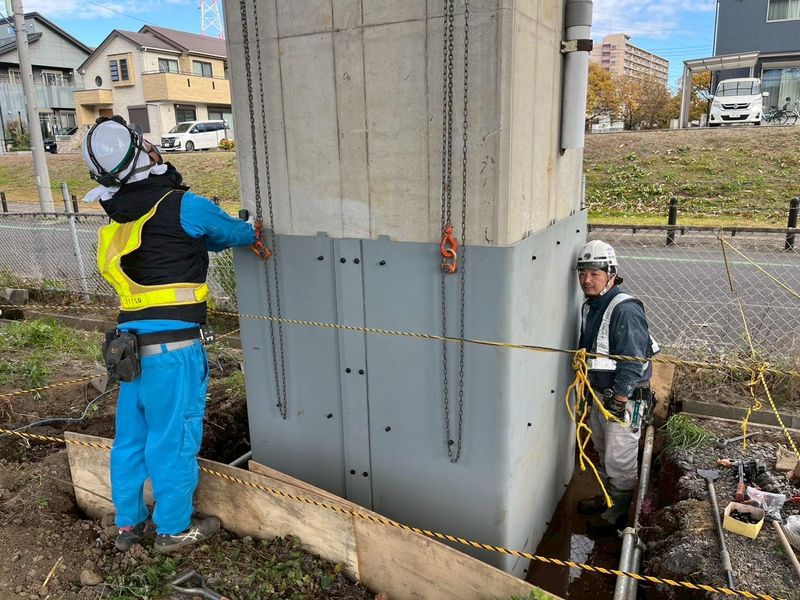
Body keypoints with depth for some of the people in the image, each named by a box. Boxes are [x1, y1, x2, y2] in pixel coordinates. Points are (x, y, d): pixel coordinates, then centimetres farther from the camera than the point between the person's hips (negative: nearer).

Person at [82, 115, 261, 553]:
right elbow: (230, 232, 5)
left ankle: (129, 523, 35)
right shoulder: (182, 206, -12)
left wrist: (235, 231, 23)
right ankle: (174, 529, 24)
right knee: (174, 438, 7)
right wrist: (254, 233, 25)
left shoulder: (117, 220, 10)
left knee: (131, 435, 19)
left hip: (131, 340, 8)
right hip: (172, 342, -7)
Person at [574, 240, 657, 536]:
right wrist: (587, 389, 18)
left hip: (624, 396, -9)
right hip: (599, 391, 9)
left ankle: (617, 514, 22)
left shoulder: (625, 309, -24)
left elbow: (633, 361, -24)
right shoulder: (590, 306, 5)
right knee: (603, 451, 23)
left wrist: (618, 402, -22)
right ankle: (607, 498, 41)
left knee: (620, 459, 5)